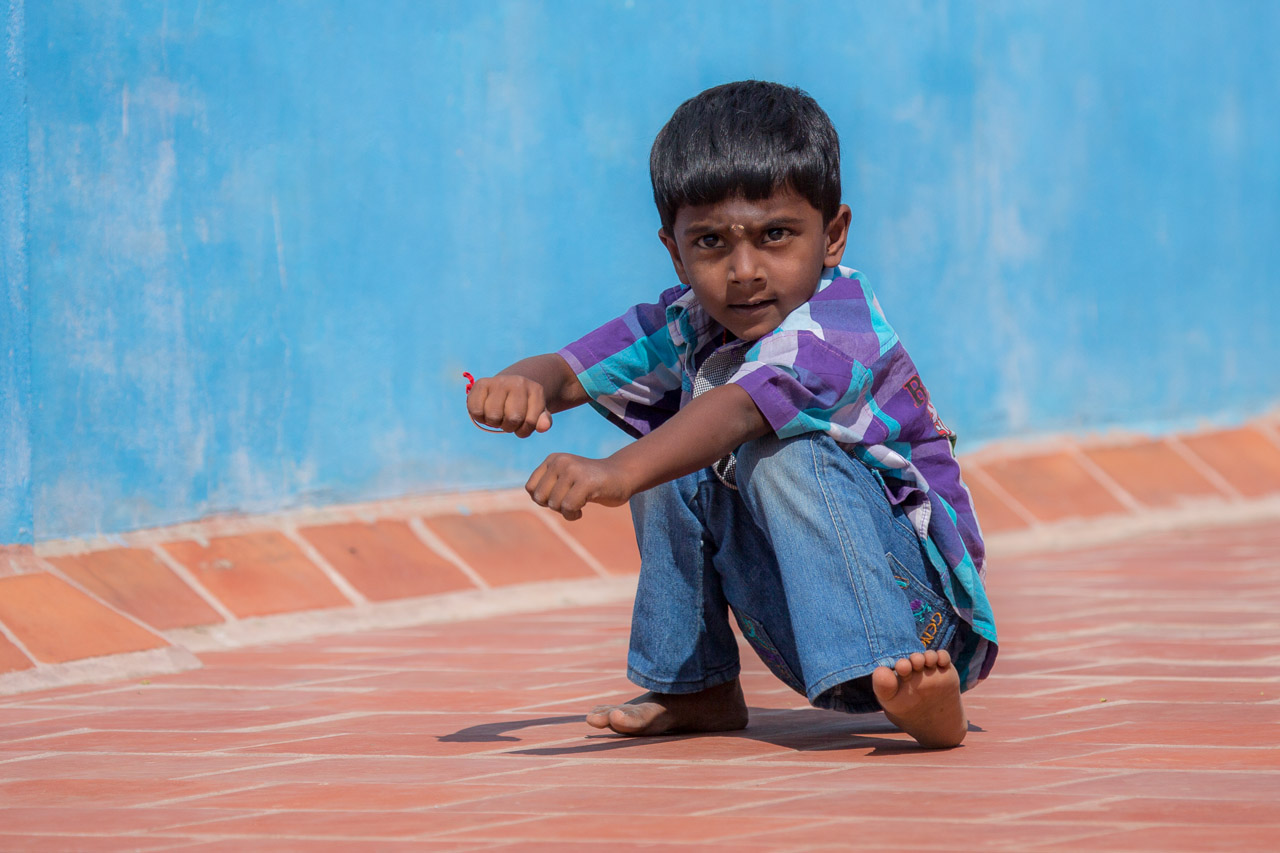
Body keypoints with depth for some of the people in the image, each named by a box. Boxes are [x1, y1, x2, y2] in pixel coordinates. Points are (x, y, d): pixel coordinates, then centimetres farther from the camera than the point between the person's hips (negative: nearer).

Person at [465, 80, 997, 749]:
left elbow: (740, 410, -40)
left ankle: (913, 689, -41)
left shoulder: (838, 325, -22)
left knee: (782, 449, -31)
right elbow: (568, 373, 0)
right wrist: (522, 385, -26)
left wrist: (618, 472, -56)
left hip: (920, 606, -8)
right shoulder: (689, 327, 2)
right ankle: (694, 688, 11)